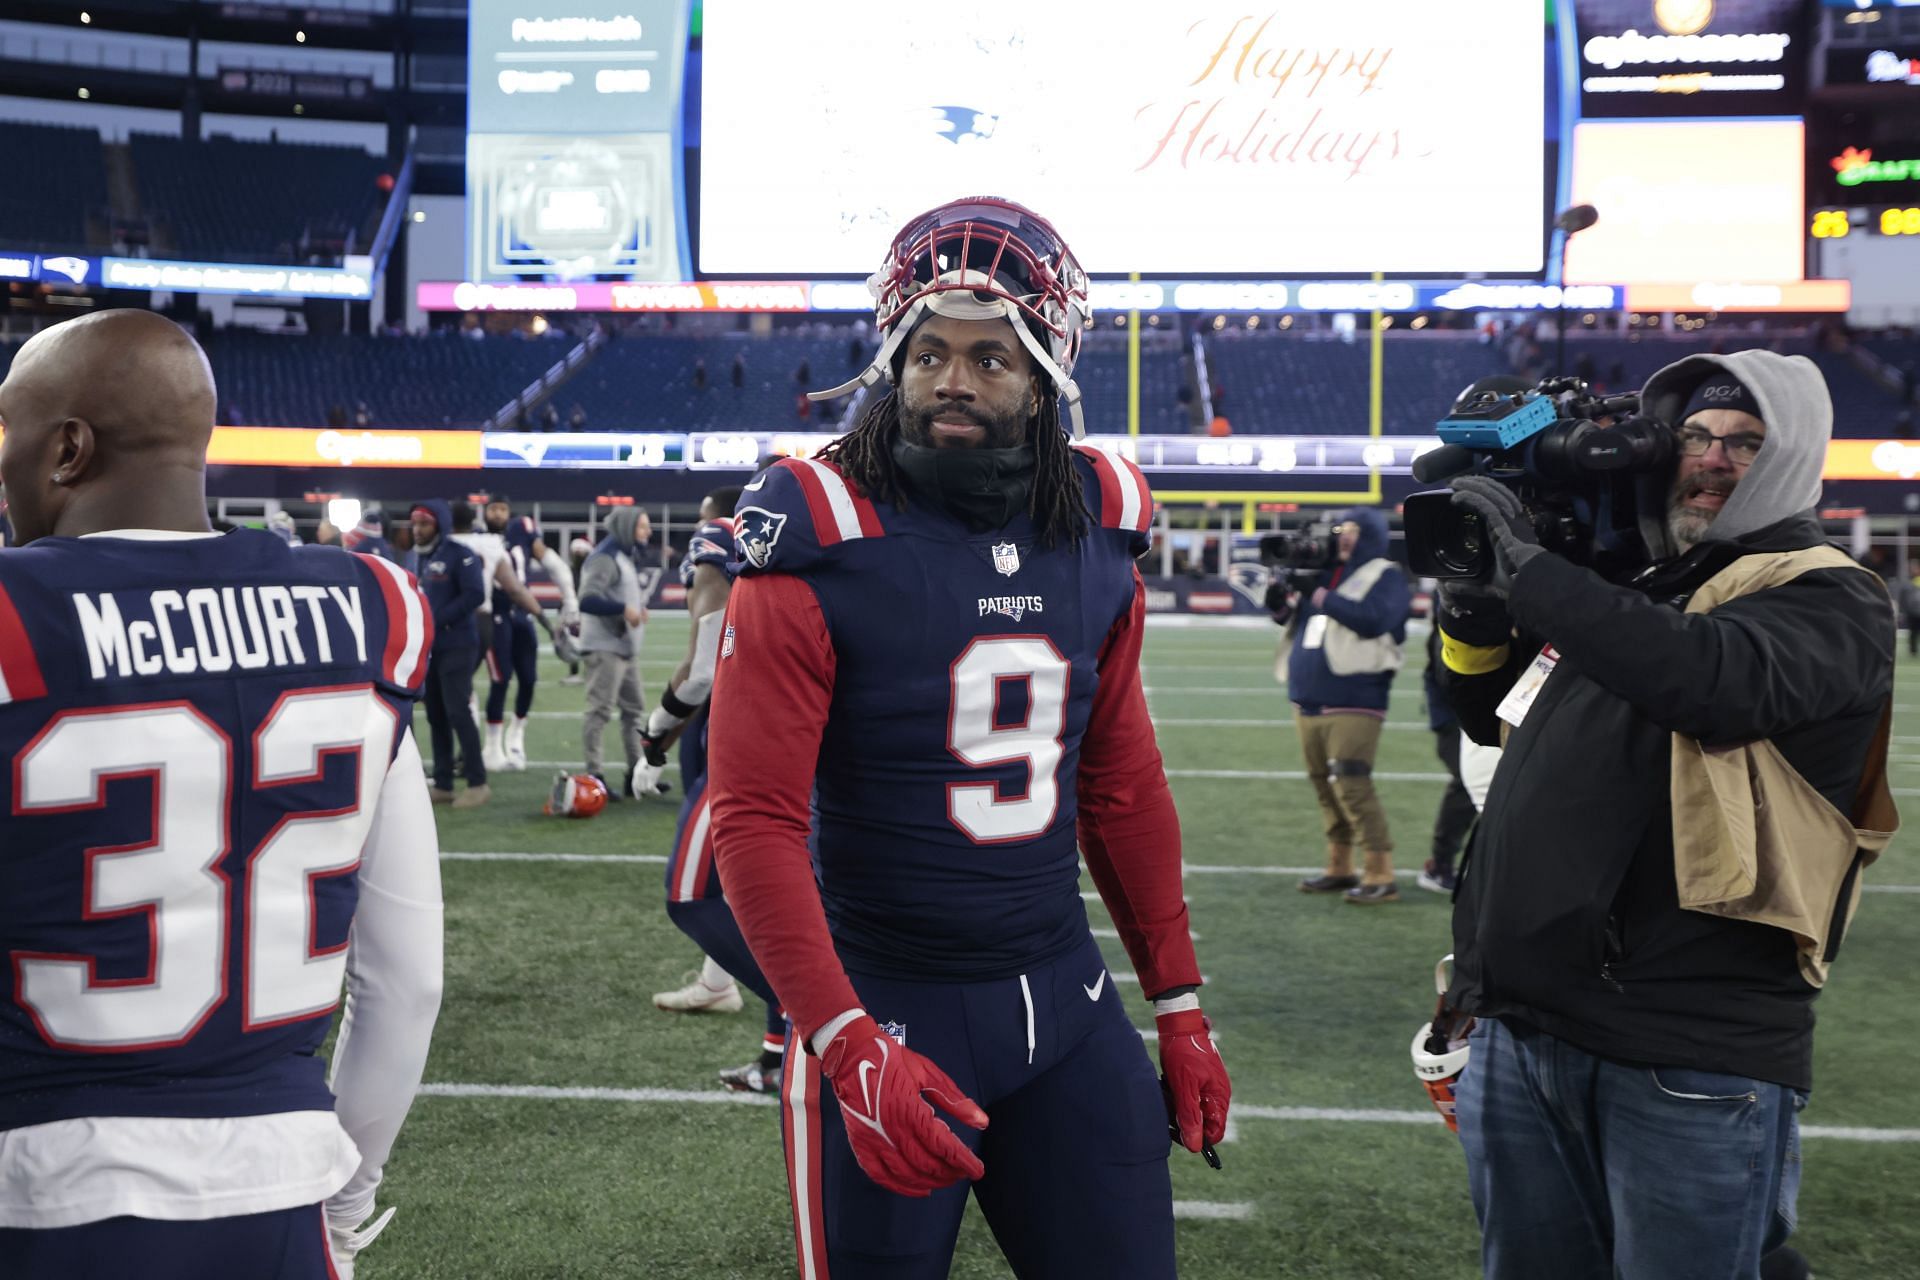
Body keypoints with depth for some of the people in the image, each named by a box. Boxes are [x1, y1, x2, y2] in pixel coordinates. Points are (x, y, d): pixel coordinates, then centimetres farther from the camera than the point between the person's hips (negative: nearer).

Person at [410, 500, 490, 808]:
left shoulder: (459, 554, -10)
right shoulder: (422, 557, 15)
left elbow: (475, 595, -19)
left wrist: (437, 620, -19)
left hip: (457, 647, -8)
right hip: (431, 648, 8)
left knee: (458, 713, -10)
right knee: (436, 716, 9)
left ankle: (477, 784, -4)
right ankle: (443, 785, 15)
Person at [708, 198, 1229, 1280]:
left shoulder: (1098, 529, 2)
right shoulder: (822, 542, -14)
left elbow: (1124, 785, 10)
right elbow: (756, 823, -16)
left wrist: (1179, 1006, 12)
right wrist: (849, 1048, -25)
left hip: (1066, 999, 5)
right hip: (886, 1013, -4)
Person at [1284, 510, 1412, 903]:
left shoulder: (1385, 576, -2)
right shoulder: (1323, 573, 19)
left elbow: (1374, 620, -20)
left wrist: (1328, 600, -15)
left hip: (1353, 704, -8)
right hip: (1308, 702, 8)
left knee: (1352, 785, -14)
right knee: (1324, 785, 10)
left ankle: (1380, 875, -9)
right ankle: (1340, 868, 20)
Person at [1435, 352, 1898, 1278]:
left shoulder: (1828, 602, -4)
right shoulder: (1625, 584, 16)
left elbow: (1717, 679, -27)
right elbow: (1495, 719, 25)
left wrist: (1529, 567, -20)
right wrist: (1471, 607, 6)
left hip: (1689, 1060, -6)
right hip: (1522, 1028, 7)